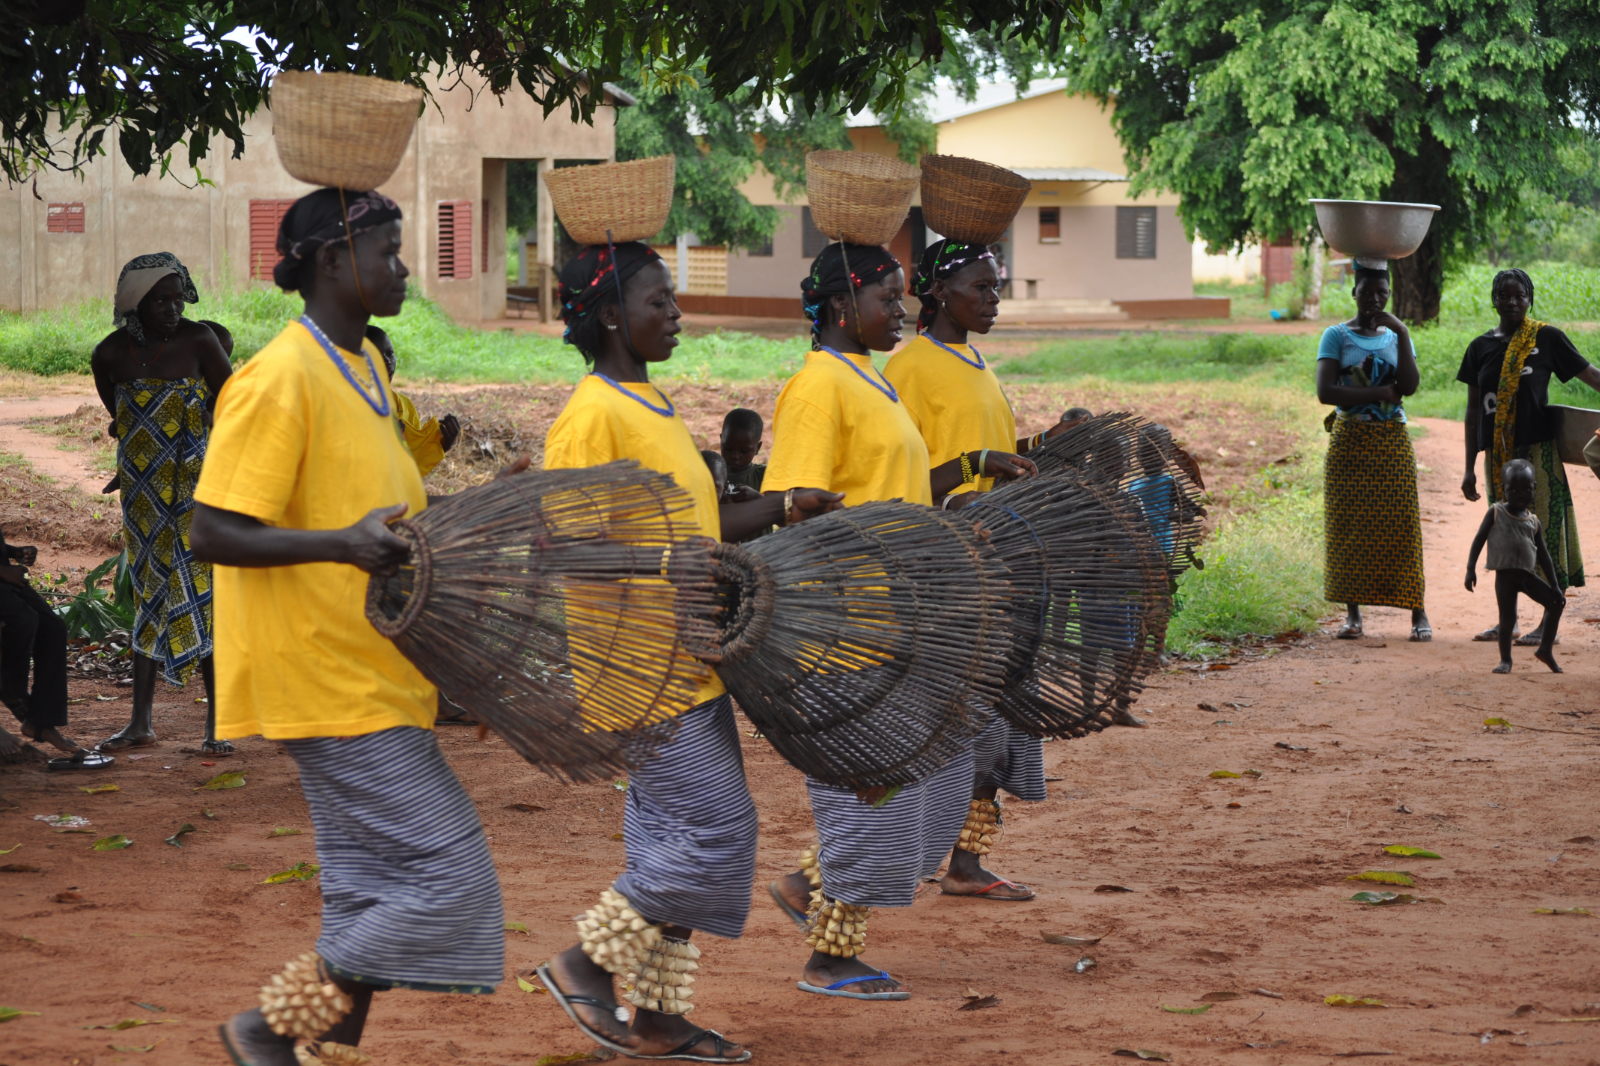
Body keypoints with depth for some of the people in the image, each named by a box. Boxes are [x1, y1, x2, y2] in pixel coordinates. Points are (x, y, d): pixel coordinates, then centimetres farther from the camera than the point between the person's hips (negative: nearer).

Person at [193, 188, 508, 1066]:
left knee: (372, 885, 10)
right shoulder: (281, 379, -17)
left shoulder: (362, 366, 14)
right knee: (445, 872, -11)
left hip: (369, 676, 10)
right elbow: (212, 533, -21)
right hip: (329, 682, -10)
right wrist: (342, 544, -33)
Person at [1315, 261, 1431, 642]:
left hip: (1392, 440, 1)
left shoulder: (1396, 335, 11)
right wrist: (1380, 393, -11)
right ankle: (1352, 613, 5)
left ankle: (1418, 613, -4)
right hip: (1350, 440, -1)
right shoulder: (1337, 336, 2)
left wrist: (1402, 334, -11)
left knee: (1400, 523, -4)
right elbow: (1325, 391, -11)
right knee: (1349, 525, -2)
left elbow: (1409, 386, -6)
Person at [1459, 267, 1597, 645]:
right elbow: (1473, 411, 12)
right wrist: (1470, 468, 11)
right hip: (1497, 452, 4)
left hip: (1537, 448, -4)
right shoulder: (1481, 348, 9)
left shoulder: (1547, 338, -1)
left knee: (1543, 527, -5)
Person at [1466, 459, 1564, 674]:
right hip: (1505, 574, -4)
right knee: (1507, 617, -7)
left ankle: (1546, 649, 12)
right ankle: (1505, 660, 7)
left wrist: (1554, 585, 10)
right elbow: (1479, 540, 0)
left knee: (1556, 603, 0)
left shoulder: (1533, 521, 10)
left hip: (1527, 574, 4)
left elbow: (1543, 554, 13)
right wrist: (1471, 569, -8)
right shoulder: (1496, 513, 0)